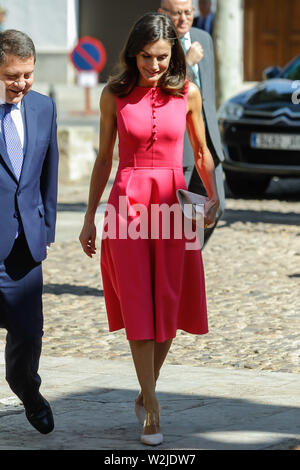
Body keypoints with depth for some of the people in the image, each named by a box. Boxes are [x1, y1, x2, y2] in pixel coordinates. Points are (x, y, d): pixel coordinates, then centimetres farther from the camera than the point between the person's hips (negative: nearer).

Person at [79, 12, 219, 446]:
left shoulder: (187, 94, 1)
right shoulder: (115, 94, 0)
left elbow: (202, 152, 11)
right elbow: (104, 158, 8)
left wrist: (213, 197, -4)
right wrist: (90, 216, 8)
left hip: (173, 205, 1)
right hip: (128, 203, -1)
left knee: (168, 308, 4)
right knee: (138, 309, -4)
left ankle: (146, 392, 25)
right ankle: (152, 410, -1)